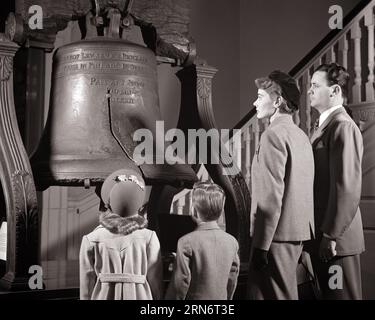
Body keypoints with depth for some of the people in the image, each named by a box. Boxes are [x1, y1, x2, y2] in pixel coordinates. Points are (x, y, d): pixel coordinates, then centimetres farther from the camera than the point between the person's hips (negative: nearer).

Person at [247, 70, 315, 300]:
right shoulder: (301, 135, 13)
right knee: (288, 293, 19)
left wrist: (260, 245, -17)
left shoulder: (274, 134, -13)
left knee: (272, 294, -2)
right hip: (299, 232, 9)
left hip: (277, 233, -9)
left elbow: (271, 195, -19)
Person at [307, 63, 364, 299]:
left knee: (342, 295, 2)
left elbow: (347, 187, -21)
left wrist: (331, 235, -18)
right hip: (322, 235, 9)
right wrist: (322, 234, 14)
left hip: (336, 238, -9)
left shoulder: (343, 126, -14)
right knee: (327, 292, 16)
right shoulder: (326, 125, 15)